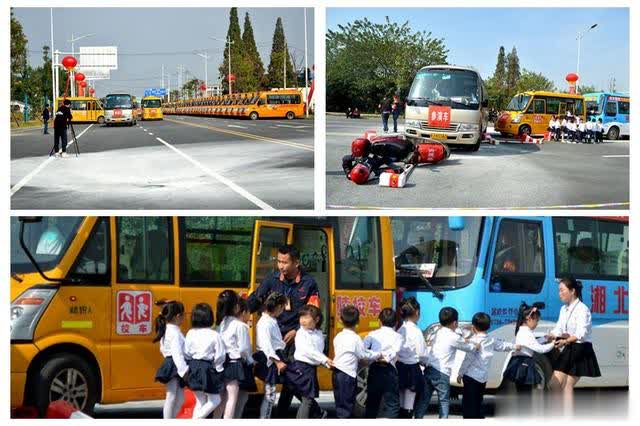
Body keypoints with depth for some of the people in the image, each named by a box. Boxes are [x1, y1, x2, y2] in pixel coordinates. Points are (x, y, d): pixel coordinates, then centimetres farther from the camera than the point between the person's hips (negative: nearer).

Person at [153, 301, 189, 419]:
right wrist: (184, 370, -24)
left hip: (170, 366, 10)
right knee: (171, 397, -5)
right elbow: (177, 353, -24)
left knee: (180, 398, 13)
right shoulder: (175, 333, -17)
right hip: (174, 367, -10)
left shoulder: (166, 330, 14)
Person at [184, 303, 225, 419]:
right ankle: (196, 419, -12)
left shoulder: (190, 334, -1)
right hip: (207, 369, -5)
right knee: (215, 399, 6)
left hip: (193, 369, 5)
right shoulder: (214, 335, -13)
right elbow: (220, 355, -10)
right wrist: (218, 368, 5)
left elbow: (186, 353, 1)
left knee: (200, 401, 16)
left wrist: (190, 366, 14)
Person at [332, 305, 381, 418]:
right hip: (348, 375, -7)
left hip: (337, 372, 7)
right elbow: (364, 355, -5)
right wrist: (378, 355, 11)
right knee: (347, 404, -2)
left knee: (340, 404, 14)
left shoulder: (338, 337, 8)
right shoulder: (356, 338, -12)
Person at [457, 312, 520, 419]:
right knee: (478, 404, 18)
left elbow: (468, 359, -14)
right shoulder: (491, 341, 8)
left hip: (471, 376, -7)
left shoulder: (473, 341, -13)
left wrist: (460, 373, -5)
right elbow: (502, 345, 26)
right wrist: (514, 346, 44)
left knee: (468, 405, -6)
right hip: (483, 377, 7)